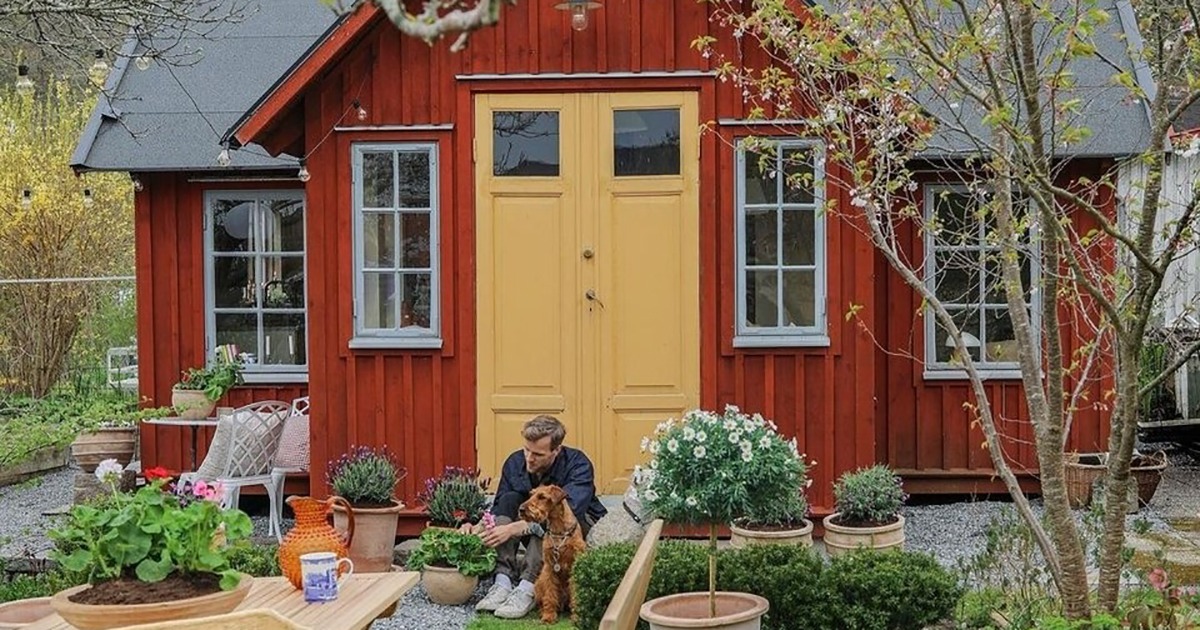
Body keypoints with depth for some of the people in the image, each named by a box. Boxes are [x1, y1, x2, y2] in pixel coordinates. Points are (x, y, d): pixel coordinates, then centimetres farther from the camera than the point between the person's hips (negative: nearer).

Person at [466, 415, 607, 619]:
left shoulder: (578, 465, -24)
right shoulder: (515, 462, -10)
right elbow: (499, 509, -6)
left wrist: (513, 528, -45)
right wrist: (479, 528, -30)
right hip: (539, 540, 4)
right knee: (509, 500, -22)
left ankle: (527, 589, -42)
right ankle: (503, 583, -33)